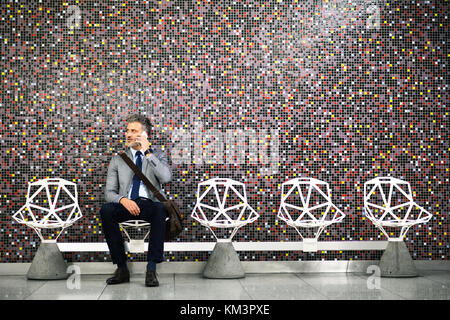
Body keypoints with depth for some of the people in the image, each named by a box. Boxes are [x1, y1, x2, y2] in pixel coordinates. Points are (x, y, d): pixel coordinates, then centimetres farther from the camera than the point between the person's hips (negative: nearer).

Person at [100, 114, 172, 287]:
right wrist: (123, 199, -15)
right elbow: (109, 192, 7)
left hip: (149, 203, -2)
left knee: (160, 208, -37)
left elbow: (166, 177, -9)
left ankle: (151, 269, -33)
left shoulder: (158, 154, 13)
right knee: (106, 210, -31)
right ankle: (122, 269, -23)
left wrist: (148, 152, -10)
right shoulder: (117, 159, 16)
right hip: (126, 204, 2)